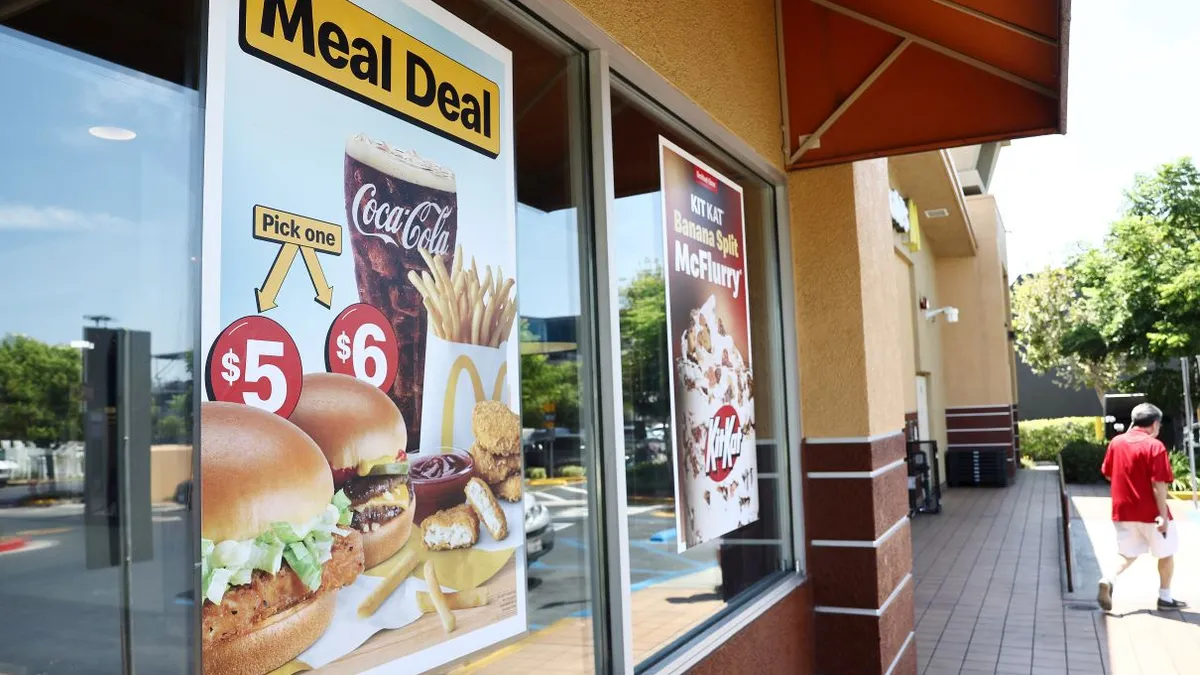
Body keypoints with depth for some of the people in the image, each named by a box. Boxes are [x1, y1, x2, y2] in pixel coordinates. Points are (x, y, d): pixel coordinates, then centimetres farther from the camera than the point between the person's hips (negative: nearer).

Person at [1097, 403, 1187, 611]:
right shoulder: (1154, 445, -13)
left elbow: (1108, 474, 11)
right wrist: (1163, 515, -16)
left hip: (1122, 511, 5)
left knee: (1128, 553, 14)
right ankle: (1165, 598, 23)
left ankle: (1108, 580, -11)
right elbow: (1158, 484, -17)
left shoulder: (1116, 442, 3)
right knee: (1166, 553, 16)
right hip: (1150, 512, -5)